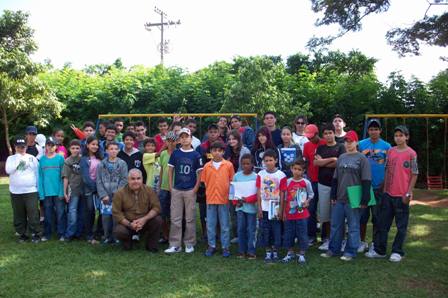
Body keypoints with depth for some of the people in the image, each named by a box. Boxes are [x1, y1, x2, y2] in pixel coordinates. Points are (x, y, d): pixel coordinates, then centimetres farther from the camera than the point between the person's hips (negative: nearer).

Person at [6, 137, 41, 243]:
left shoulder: (32, 158, 5)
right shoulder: (11, 158, 8)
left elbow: (37, 172, 6)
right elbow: (8, 170, -9)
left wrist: (38, 186, 2)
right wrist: (18, 159, -11)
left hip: (31, 191, -2)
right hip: (15, 192, 2)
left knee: (33, 213, -5)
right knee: (19, 215, 8)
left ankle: (35, 234, 4)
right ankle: (22, 234, 19)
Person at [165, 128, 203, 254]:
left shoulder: (196, 155, 0)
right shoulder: (175, 153, 4)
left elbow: (199, 173, 2)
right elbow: (170, 170, 8)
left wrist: (195, 189, -5)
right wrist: (171, 187, 2)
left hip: (190, 191, -1)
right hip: (176, 190, 2)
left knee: (190, 218, 5)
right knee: (175, 218, 3)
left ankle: (189, 244, 16)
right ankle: (175, 245, 10)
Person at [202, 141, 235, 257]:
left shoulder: (229, 165, -2)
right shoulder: (207, 166, 2)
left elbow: (232, 181, 3)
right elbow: (205, 182, 8)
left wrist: (229, 194, -2)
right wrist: (209, 193, 1)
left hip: (224, 199, -2)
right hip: (210, 199, 2)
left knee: (225, 225, 6)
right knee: (210, 225, 9)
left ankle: (225, 247, 17)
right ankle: (211, 246, 23)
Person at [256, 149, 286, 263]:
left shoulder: (281, 175, -5)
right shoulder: (261, 174, 1)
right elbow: (258, 192, 3)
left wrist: (281, 209, -6)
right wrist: (259, 208, 0)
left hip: (276, 208, -2)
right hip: (264, 208, 2)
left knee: (276, 230, 5)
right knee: (266, 231, 8)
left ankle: (275, 252, 20)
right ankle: (268, 252, 20)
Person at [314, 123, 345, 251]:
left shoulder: (340, 147, 2)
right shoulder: (320, 148, 13)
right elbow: (316, 162, -2)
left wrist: (323, 162, -4)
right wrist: (332, 159, -8)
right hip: (323, 184, 3)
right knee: (324, 213, 6)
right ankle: (326, 239, 16)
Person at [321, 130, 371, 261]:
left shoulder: (362, 158, -5)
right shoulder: (341, 158, 12)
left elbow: (366, 181, -9)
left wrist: (364, 200, -12)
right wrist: (333, 196, 11)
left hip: (353, 200, -5)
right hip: (339, 199, 6)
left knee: (353, 226, 4)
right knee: (336, 225, 11)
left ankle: (350, 251, 15)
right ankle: (333, 249, 22)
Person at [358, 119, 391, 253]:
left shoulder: (386, 146, 2)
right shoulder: (361, 144, 2)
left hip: (379, 187, 0)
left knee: (377, 217, 8)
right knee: (362, 215, 7)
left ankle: (374, 243, 21)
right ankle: (362, 241, 22)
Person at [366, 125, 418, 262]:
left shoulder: (411, 153, -6)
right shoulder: (390, 151, 7)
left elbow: (414, 174, -5)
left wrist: (409, 192, -10)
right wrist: (385, 189, 10)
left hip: (402, 195, -5)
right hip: (388, 194, 5)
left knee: (401, 225, 5)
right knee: (383, 223, 10)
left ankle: (397, 251, 17)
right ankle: (380, 250, 20)